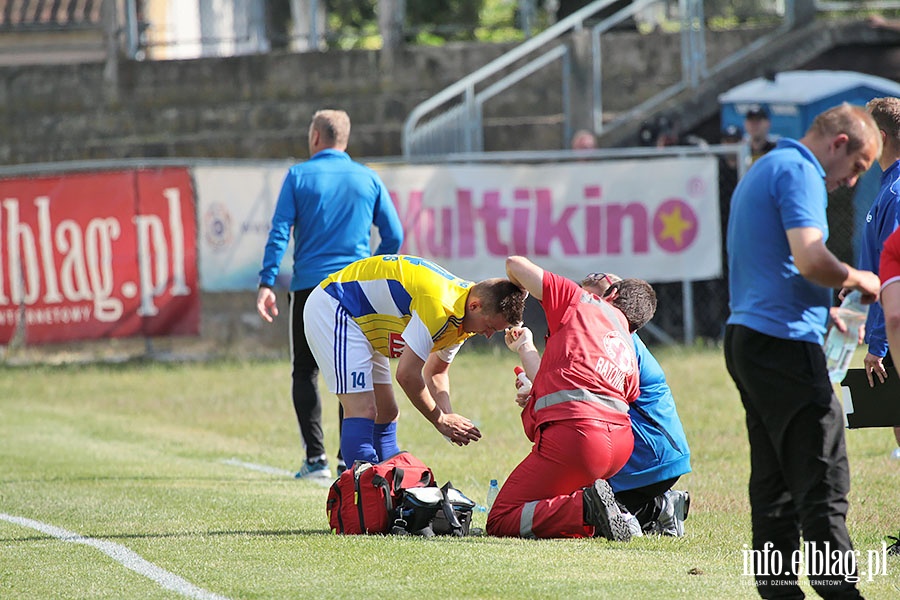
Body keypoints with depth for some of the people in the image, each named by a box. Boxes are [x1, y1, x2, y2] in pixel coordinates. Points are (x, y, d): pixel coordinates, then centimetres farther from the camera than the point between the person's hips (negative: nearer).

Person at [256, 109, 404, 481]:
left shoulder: (299, 176, 1)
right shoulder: (369, 179, 7)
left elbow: (280, 231, -7)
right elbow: (394, 236, 6)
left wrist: (267, 283, -10)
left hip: (309, 285, -2)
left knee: (305, 372, 7)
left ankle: (315, 457, -3)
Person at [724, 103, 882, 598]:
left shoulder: (762, 171, 23)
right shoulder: (799, 172, -10)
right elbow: (810, 258, -22)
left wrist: (825, 308, 23)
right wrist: (857, 279, -5)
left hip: (745, 337, 10)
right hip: (785, 342, -10)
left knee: (775, 482, 9)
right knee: (823, 482, -10)